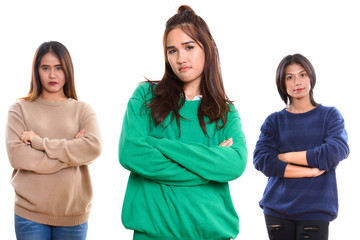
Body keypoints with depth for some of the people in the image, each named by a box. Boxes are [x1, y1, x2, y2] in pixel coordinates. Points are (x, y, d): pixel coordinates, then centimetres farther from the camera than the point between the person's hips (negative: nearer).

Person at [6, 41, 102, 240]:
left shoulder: (83, 110, 6)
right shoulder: (20, 109, 4)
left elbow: (93, 148, -11)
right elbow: (16, 155, -9)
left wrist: (40, 142, -12)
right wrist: (70, 156, -11)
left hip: (73, 214, 1)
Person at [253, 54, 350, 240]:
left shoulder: (330, 115, 7)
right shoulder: (274, 121, 8)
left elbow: (338, 151, -11)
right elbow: (261, 161, -7)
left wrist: (286, 157, -7)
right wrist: (311, 171, -12)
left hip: (315, 210, -1)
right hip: (277, 209, 2)